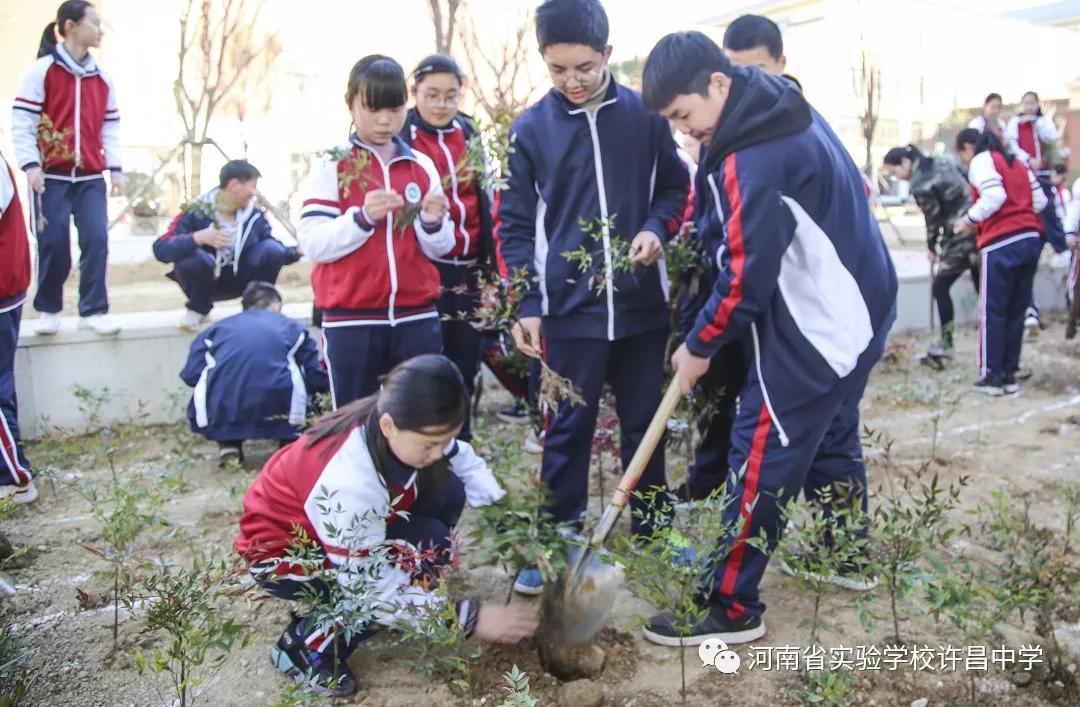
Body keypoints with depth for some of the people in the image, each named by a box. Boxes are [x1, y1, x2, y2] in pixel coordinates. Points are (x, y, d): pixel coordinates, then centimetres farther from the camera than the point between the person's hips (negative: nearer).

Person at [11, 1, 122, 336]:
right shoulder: (42, 70, -4)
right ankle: (48, 309, 16)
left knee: (97, 240, -7)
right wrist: (30, 164, -17)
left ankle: (93, 311, 2)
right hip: (51, 176, -4)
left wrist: (115, 169, 5)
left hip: (90, 177, 4)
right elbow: (22, 121, -7)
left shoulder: (102, 78, 12)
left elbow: (110, 126, 14)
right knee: (53, 244, -3)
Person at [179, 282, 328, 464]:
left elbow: (191, 375, 9)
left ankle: (228, 444, 14)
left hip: (222, 414, 1)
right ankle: (289, 443, 17)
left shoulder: (218, 328, 20)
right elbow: (316, 378, 11)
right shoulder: (292, 327, 17)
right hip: (277, 409, -1)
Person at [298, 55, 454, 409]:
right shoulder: (331, 166, 0)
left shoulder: (422, 166, 10)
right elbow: (312, 243, -9)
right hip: (351, 320, -3)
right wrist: (362, 217, -23)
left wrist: (433, 223, -11)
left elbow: (439, 249, 10)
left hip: (417, 317, 3)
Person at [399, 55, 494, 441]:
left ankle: (459, 436, 23)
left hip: (468, 266, 5)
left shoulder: (467, 133, 13)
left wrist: (487, 260, 17)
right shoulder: (401, 137, -4)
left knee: (466, 355, 10)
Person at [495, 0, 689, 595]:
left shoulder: (645, 115, 0)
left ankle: (653, 531, 31)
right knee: (567, 429, 7)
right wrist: (525, 304, -7)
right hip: (568, 308, -1)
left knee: (645, 423, 14)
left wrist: (656, 228, -11)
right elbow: (513, 224, 0)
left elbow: (674, 186, 10)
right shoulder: (529, 129, -2)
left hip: (641, 304, 2)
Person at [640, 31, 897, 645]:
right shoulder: (790, 113, 7)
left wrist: (699, 347, -8)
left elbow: (748, 280, -21)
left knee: (762, 461, -3)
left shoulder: (754, 160, -23)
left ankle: (731, 608, 5)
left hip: (813, 329, -10)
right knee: (833, 437, 22)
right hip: (855, 312, 10)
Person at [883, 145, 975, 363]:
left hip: (959, 238, -8)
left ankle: (946, 344, 7)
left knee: (940, 287, 5)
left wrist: (931, 248, 6)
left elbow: (934, 219, -9)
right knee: (983, 286, 14)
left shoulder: (920, 185, -15)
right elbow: (965, 189, 13)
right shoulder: (941, 162, 8)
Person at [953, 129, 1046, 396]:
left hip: (1001, 244, -7)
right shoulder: (1017, 162, 22)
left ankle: (992, 376, 2)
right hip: (1030, 239, 7)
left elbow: (994, 197, -15)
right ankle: (1009, 375, 13)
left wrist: (968, 219, -4)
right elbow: (1040, 201, 17)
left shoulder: (981, 161, 0)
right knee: (1016, 311, 10)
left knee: (992, 311, 0)